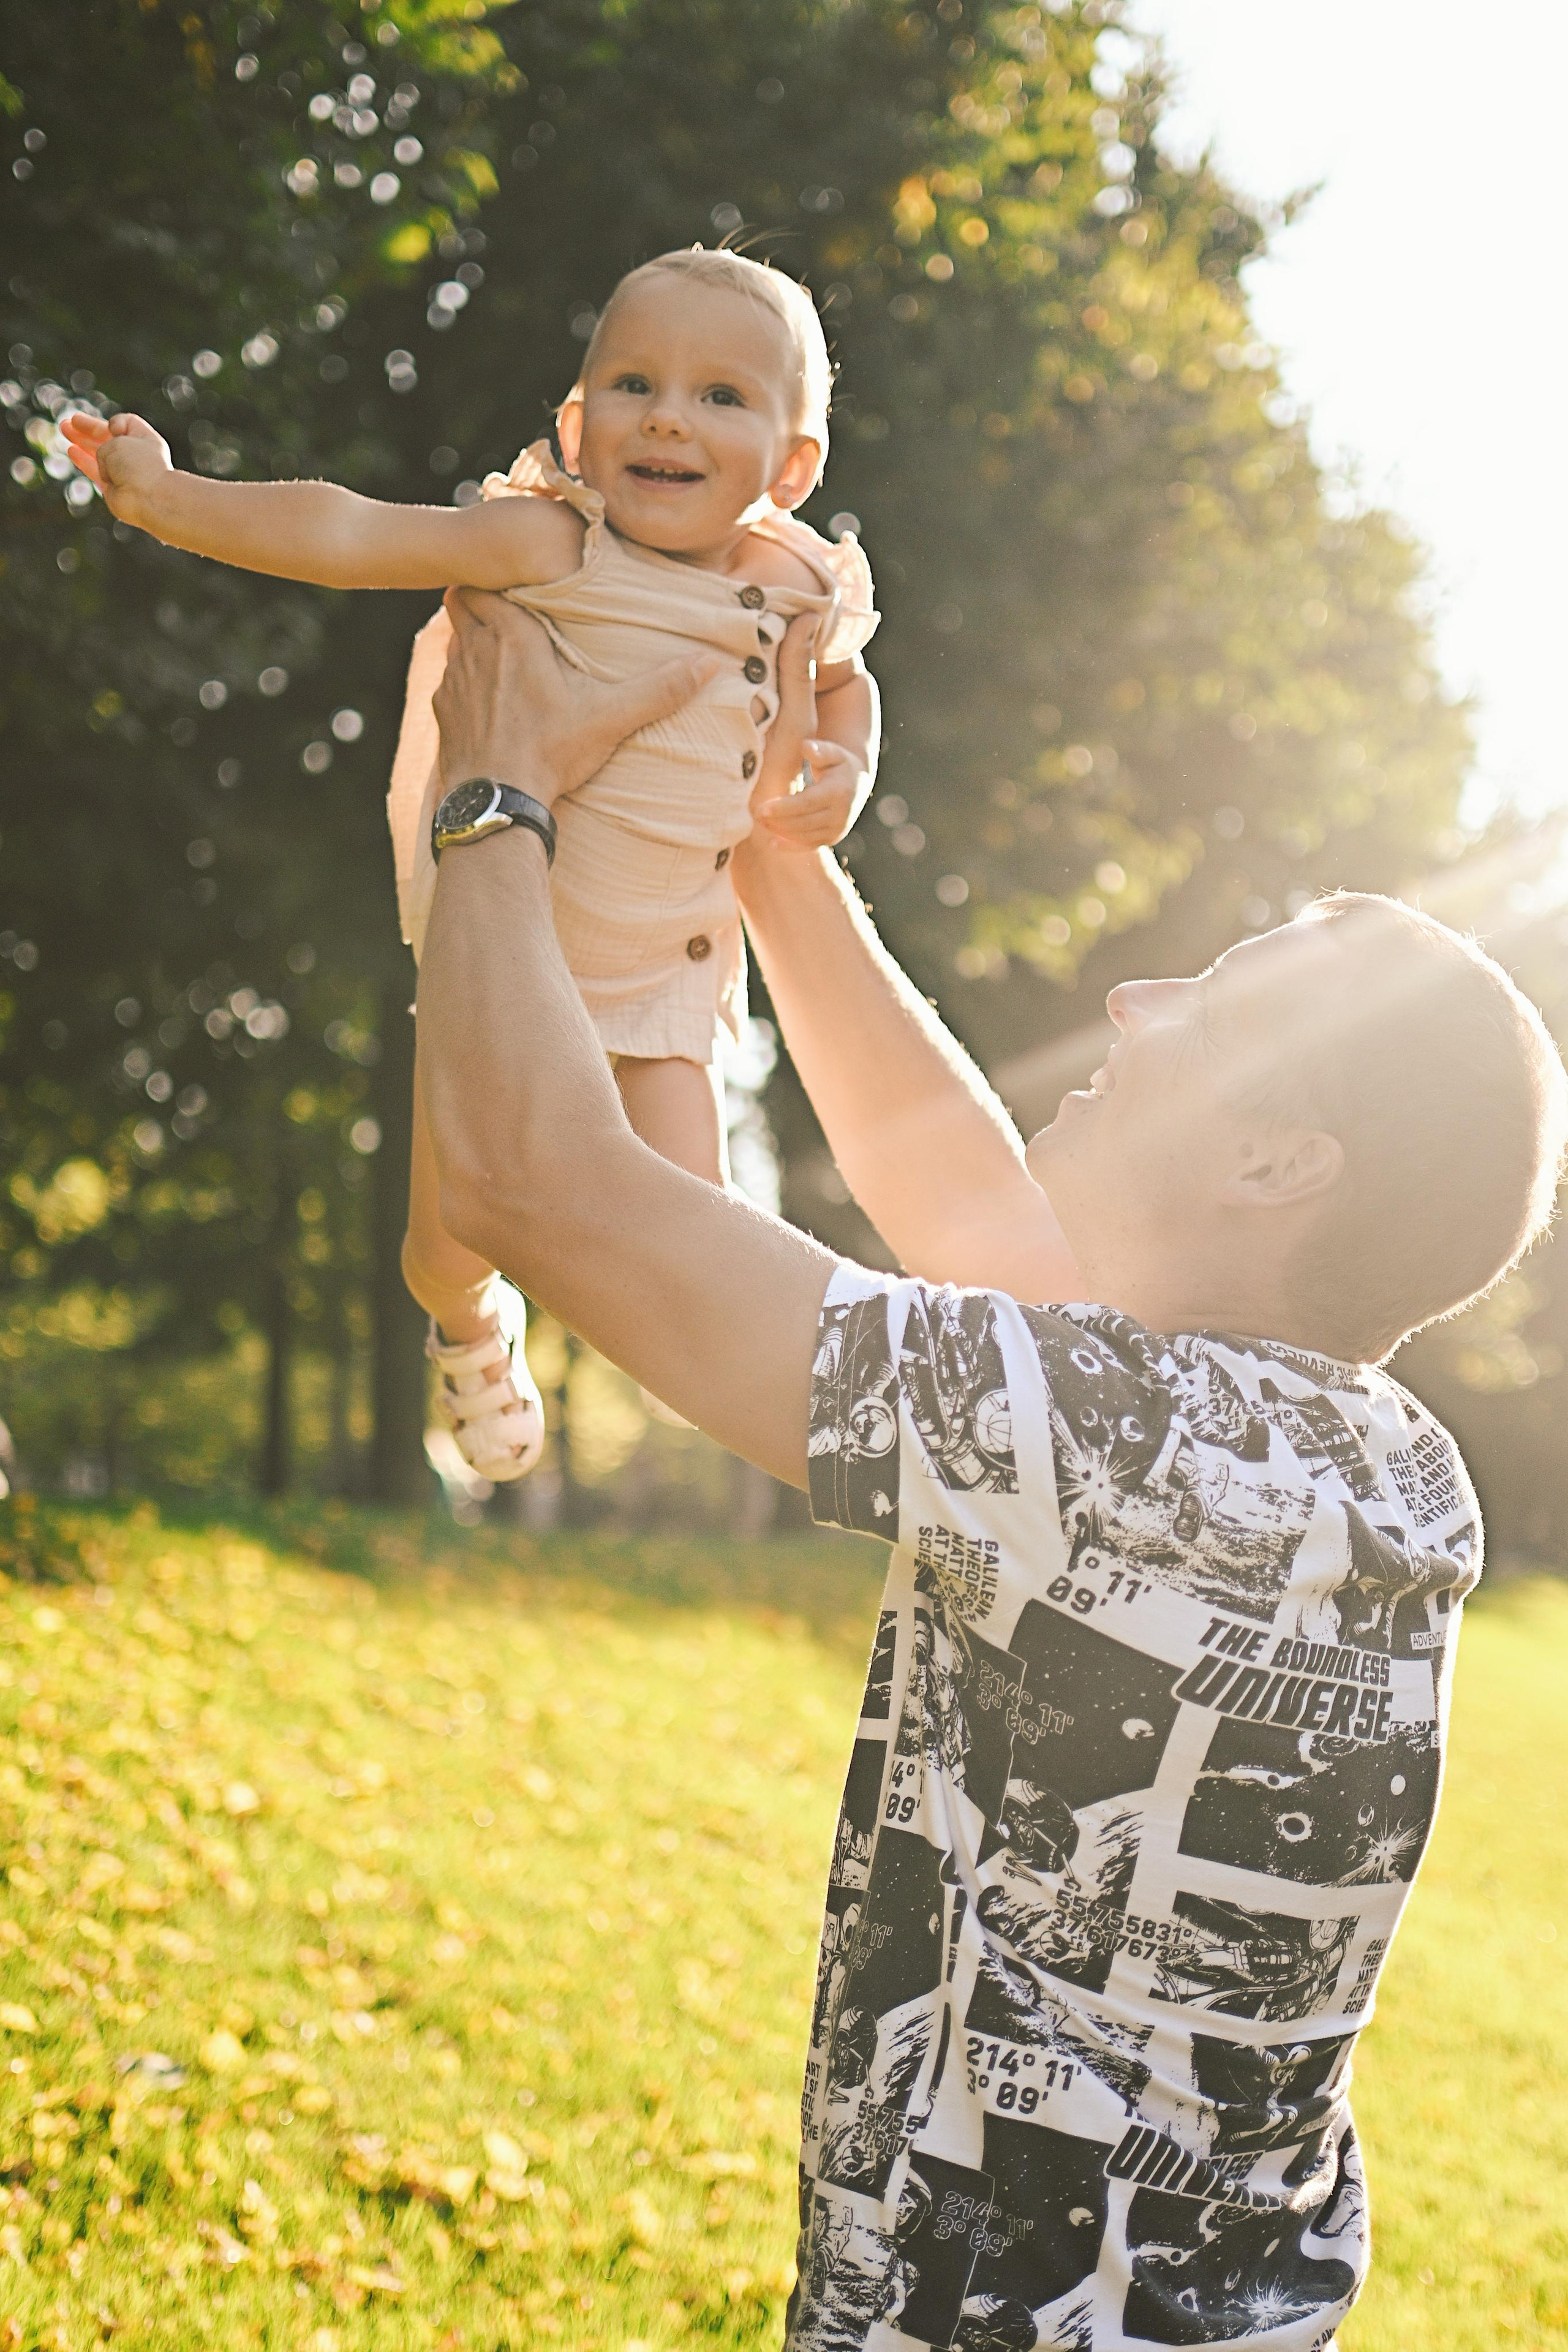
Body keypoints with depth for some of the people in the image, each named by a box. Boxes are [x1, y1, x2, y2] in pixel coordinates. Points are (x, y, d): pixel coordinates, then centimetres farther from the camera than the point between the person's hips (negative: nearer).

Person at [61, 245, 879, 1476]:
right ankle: (476, 1332, 42)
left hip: (666, 978, 2)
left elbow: (843, 681, 17)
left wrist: (845, 772, -2)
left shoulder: (796, 590, -5)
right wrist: (167, 497, -27)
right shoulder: (547, 547, -18)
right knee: (450, 1252, 4)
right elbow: (347, 534, -22)